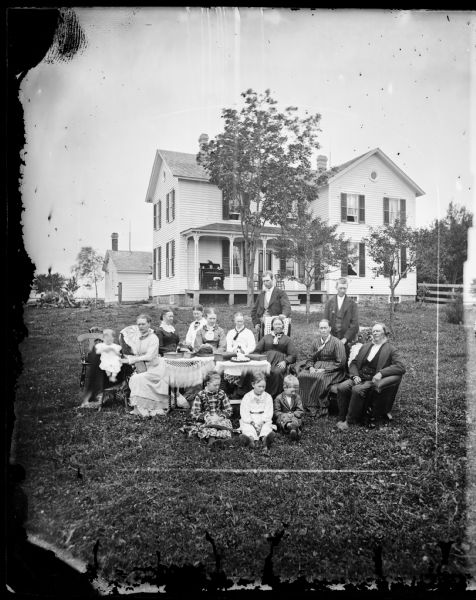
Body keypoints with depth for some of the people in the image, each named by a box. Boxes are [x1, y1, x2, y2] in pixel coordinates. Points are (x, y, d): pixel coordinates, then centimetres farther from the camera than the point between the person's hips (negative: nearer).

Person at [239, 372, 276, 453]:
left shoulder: (267, 397, 10)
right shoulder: (247, 397, 5)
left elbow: (268, 412, 1)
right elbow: (244, 412, -4)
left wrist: (262, 421, -18)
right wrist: (253, 423, -19)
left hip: (264, 420, 0)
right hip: (249, 420, 0)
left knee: (267, 427, -34)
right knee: (247, 428, -34)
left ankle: (265, 437, -65)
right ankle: (251, 437, -65)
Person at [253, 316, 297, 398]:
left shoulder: (287, 339, 24)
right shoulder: (266, 338, 29)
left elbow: (293, 355, 13)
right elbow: (257, 351, 18)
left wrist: (285, 361, -7)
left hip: (279, 363, -1)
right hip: (266, 361, 1)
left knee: (277, 372, -37)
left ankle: (274, 395, -30)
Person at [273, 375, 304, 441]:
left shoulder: (297, 397, 9)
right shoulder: (278, 398, 2)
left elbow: (301, 411, 5)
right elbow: (276, 412, -1)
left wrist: (293, 414, -16)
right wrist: (285, 415, -19)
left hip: (294, 416, 3)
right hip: (283, 417, -2)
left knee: (297, 419, -33)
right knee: (283, 419, -37)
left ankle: (293, 428, -66)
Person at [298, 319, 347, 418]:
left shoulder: (337, 343, -6)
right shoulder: (316, 342, 11)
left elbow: (340, 363, -11)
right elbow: (310, 358, 14)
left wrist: (324, 369, -17)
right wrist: (311, 367, -9)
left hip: (333, 369, -5)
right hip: (317, 366, 5)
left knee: (320, 378, -36)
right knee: (302, 375, -22)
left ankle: (321, 409, -21)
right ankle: (308, 405, -16)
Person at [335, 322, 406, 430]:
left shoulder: (391, 350, 5)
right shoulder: (365, 346, 22)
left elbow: (401, 367, -10)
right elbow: (353, 363, 20)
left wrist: (381, 373, -21)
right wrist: (355, 375, -2)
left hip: (373, 380, -5)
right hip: (359, 378, 5)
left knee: (357, 390, -34)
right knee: (341, 387, -24)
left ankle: (350, 421, -20)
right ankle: (342, 418, -14)